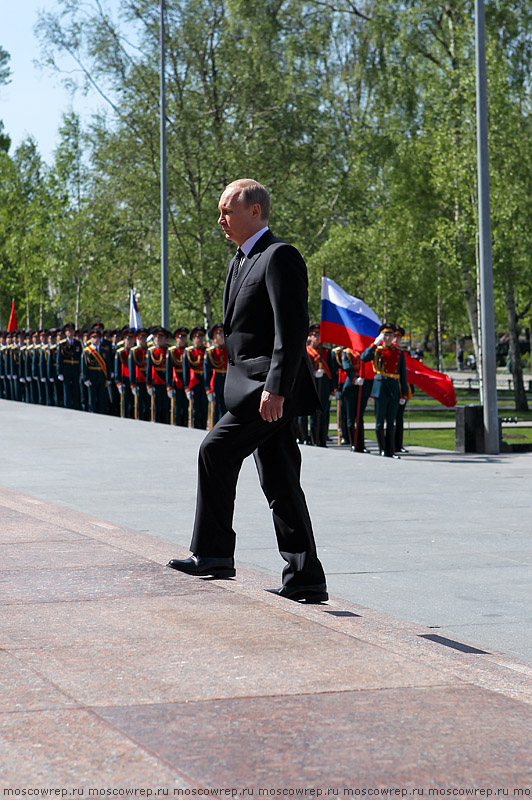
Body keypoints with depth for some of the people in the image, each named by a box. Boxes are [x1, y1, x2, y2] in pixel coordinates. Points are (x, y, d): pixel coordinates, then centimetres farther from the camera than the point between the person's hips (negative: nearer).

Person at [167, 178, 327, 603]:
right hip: (253, 385, 10)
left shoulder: (280, 256, -12)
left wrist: (276, 389, -25)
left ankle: (213, 553, -3)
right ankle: (306, 579, 8)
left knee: (216, 451, -12)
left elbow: (292, 329, -20)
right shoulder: (242, 260, 20)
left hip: (271, 386, -10)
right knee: (280, 483, 7)